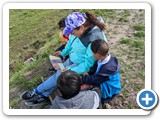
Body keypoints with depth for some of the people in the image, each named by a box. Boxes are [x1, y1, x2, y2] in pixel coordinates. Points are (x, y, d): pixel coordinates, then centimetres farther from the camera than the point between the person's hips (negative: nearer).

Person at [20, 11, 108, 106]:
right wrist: (63, 53, 10)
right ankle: (44, 96, 14)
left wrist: (70, 71, -25)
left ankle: (36, 91, 7)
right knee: (59, 74, -2)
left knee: (59, 75, -13)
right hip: (73, 58, 7)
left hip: (81, 64, -7)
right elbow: (71, 41, 8)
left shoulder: (94, 40, -35)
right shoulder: (81, 29, -13)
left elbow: (88, 64, -27)